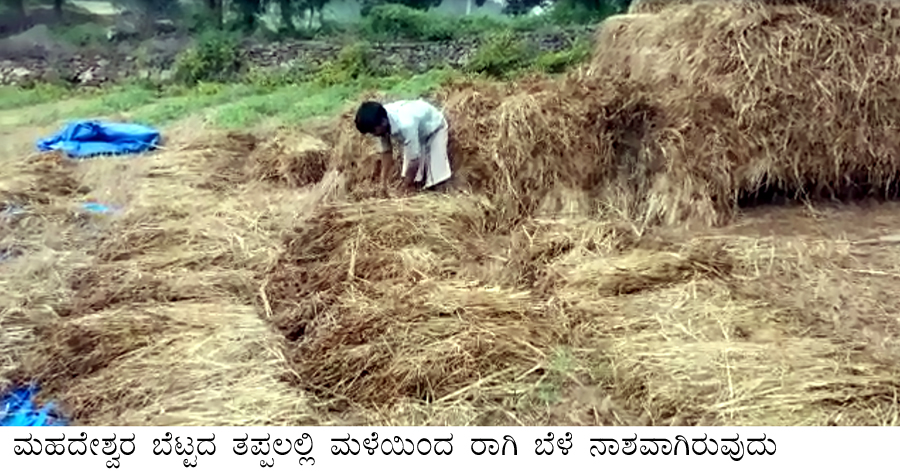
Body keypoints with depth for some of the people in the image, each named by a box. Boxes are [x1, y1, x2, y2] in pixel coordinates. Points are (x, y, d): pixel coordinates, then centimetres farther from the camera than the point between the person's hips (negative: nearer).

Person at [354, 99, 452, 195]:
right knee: (410, 176, 0)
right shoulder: (381, 119, -23)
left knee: (434, 176, -15)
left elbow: (414, 160, -36)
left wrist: (405, 188, -26)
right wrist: (383, 181, -13)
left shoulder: (405, 125, -44)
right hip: (418, 131, 7)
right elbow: (386, 152, -10)